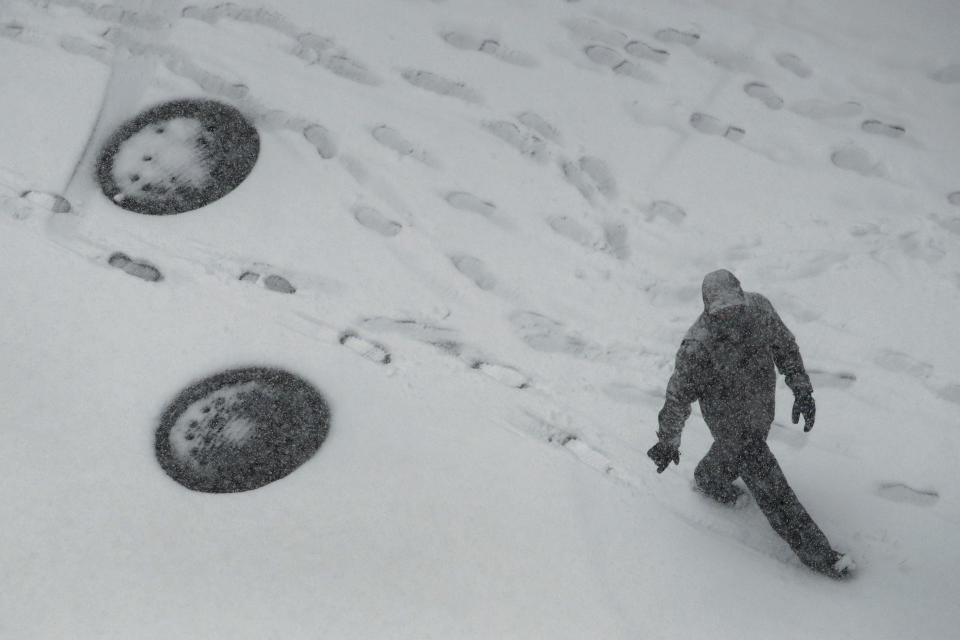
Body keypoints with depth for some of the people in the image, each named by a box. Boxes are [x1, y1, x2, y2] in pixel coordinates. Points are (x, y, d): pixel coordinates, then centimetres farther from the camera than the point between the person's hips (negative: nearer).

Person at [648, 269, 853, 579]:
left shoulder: (759, 307, -22)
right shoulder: (697, 347, -37)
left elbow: (784, 344, -2)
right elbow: (678, 396, -22)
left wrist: (801, 389, -4)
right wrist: (668, 442, -10)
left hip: (761, 409, 6)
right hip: (731, 423, -6)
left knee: (729, 453, 35)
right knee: (770, 487, 5)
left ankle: (709, 481, 68)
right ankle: (815, 552, 21)